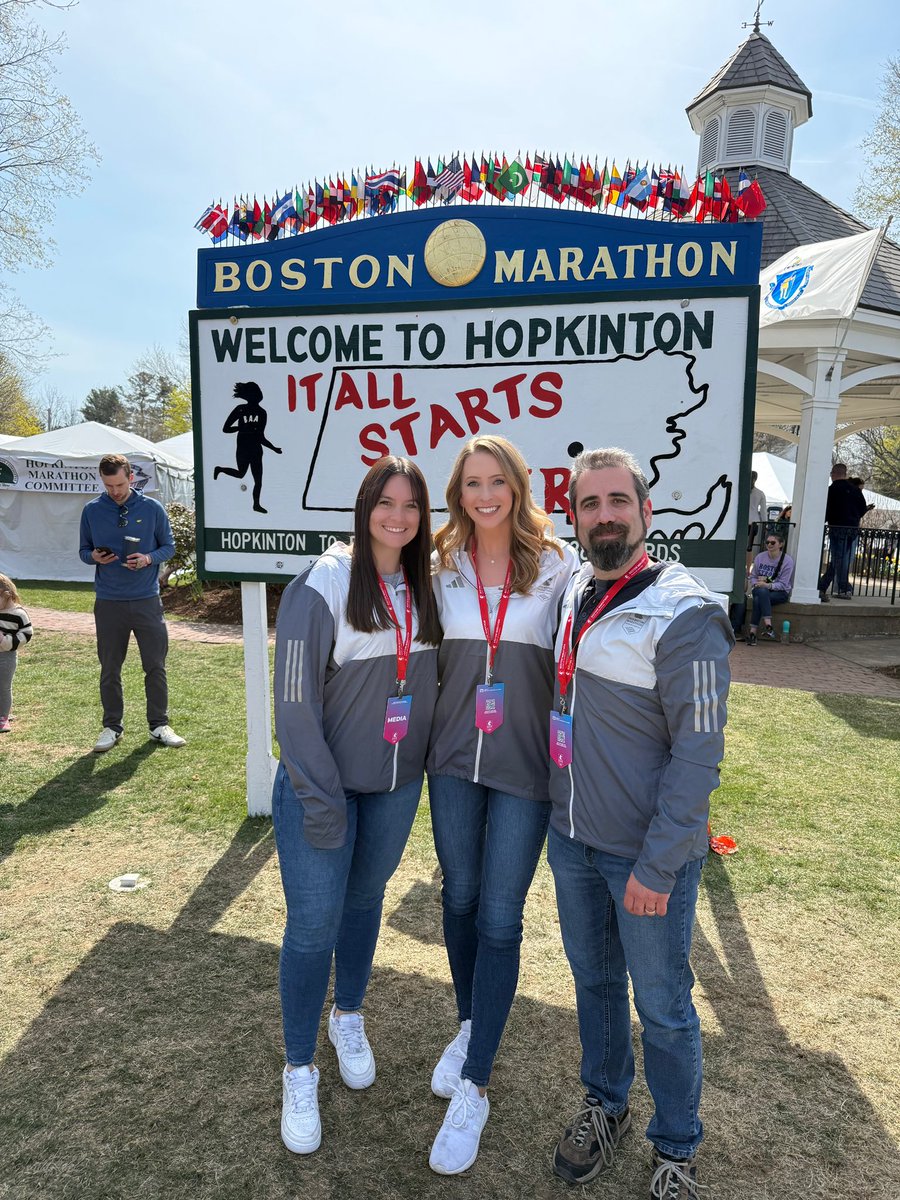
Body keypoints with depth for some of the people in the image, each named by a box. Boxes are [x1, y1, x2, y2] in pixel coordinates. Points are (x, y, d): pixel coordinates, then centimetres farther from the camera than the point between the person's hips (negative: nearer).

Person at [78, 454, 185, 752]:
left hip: (147, 600, -1)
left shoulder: (152, 508, -1)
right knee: (109, 668, 9)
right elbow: (84, 551, 10)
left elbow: (169, 546, 6)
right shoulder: (92, 511, 2)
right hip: (108, 602, 1)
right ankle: (112, 727, 22)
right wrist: (94, 557, -13)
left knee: (155, 665, 3)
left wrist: (149, 558, -14)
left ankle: (159, 724, 16)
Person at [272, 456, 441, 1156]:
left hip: (397, 788, 5)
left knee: (366, 900, 21)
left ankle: (350, 1018, 46)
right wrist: (321, 801, -16)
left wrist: (431, 766, 6)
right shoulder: (323, 586, -17)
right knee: (313, 926, 3)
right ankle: (300, 1072, 26)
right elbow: (296, 699, -16)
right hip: (323, 786, -5)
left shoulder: (425, 588, 0)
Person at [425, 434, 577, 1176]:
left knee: (499, 920, 4)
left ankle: (474, 1089, 20)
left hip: (525, 767, -3)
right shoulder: (442, 568, 1)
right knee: (459, 899, 17)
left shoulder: (555, 569, -6)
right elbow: (427, 657, 10)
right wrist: (420, 737, 8)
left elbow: (568, 667, -1)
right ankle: (470, 1026, 43)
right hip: (453, 760, 3)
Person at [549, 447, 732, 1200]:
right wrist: (557, 816, 12)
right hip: (571, 836, 6)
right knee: (594, 981, 22)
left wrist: (657, 865, -18)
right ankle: (605, 1106, 45)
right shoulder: (574, 595, 2)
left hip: (648, 853, -5)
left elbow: (698, 754, -19)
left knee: (662, 1006, 13)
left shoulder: (683, 615, -18)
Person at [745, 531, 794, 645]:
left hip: (780, 593, -3)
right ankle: (768, 627, -40)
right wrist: (756, 583, -10)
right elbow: (753, 576, 13)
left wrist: (768, 585, -24)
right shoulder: (760, 557, 7)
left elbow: (783, 584, -9)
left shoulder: (787, 560, -5)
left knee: (758, 599, -34)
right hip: (761, 589, 3)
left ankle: (753, 632, -37)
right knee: (761, 592, -35)